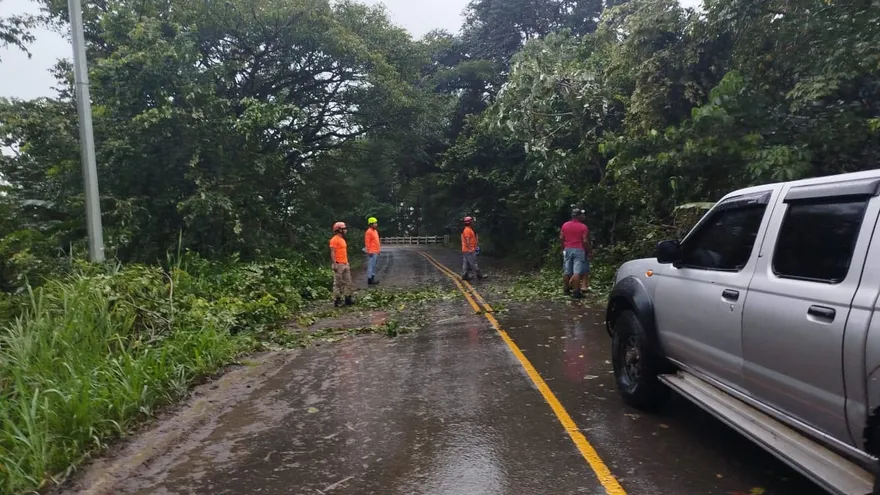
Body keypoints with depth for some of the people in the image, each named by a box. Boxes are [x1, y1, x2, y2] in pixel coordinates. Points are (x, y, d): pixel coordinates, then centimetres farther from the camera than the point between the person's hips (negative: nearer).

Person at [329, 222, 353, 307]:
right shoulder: (334, 240, -12)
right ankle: (337, 300, 4)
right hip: (338, 265, -9)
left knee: (348, 282, 10)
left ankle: (348, 299, 16)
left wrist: (347, 263, 21)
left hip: (345, 264, 9)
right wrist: (334, 264, -22)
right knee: (338, 283, -2)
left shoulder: (342, 239, 16)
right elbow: (332, 253, -17)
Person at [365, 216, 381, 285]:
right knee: (371, 266, -8)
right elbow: (367, 242, -17)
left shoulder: (375, 231, 15)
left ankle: (372, 279, 19)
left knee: (374, 266, 13)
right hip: (372, 252, -10)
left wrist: (379, 249, 20)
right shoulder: (369, 232, -13)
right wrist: (369, 251, -20)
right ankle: (369, 280, -5)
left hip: (376, 252, 10)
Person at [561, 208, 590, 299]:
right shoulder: (583, 227, -8)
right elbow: (585, 241, -11)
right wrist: (587, 250, 2)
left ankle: (567, 289, 20)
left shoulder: (565, 225, 5)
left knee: (567, 271, 11)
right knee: (577, 272, -7)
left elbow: (561, 238, 7)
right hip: (579, 250, -5)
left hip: (567, 249, 5)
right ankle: (577, 292, -8)